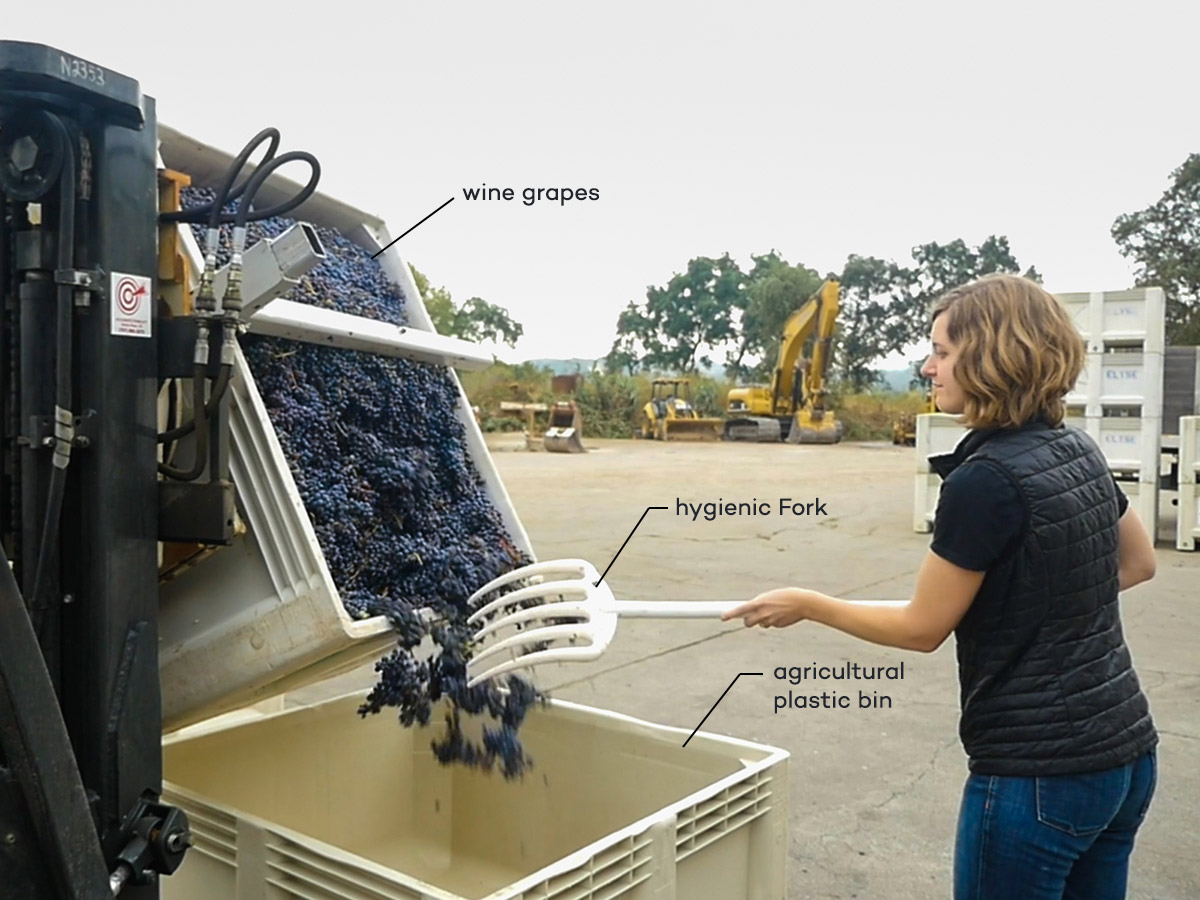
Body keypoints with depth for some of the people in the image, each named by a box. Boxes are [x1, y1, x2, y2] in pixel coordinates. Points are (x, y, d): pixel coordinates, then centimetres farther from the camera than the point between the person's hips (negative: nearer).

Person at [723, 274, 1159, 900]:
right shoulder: (1079, 451, 3)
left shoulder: (983, 480, -22)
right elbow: (1138, 563, 19)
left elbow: (921, 629, -13)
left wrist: (805, 604, -3)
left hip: (1039, 774, -8)